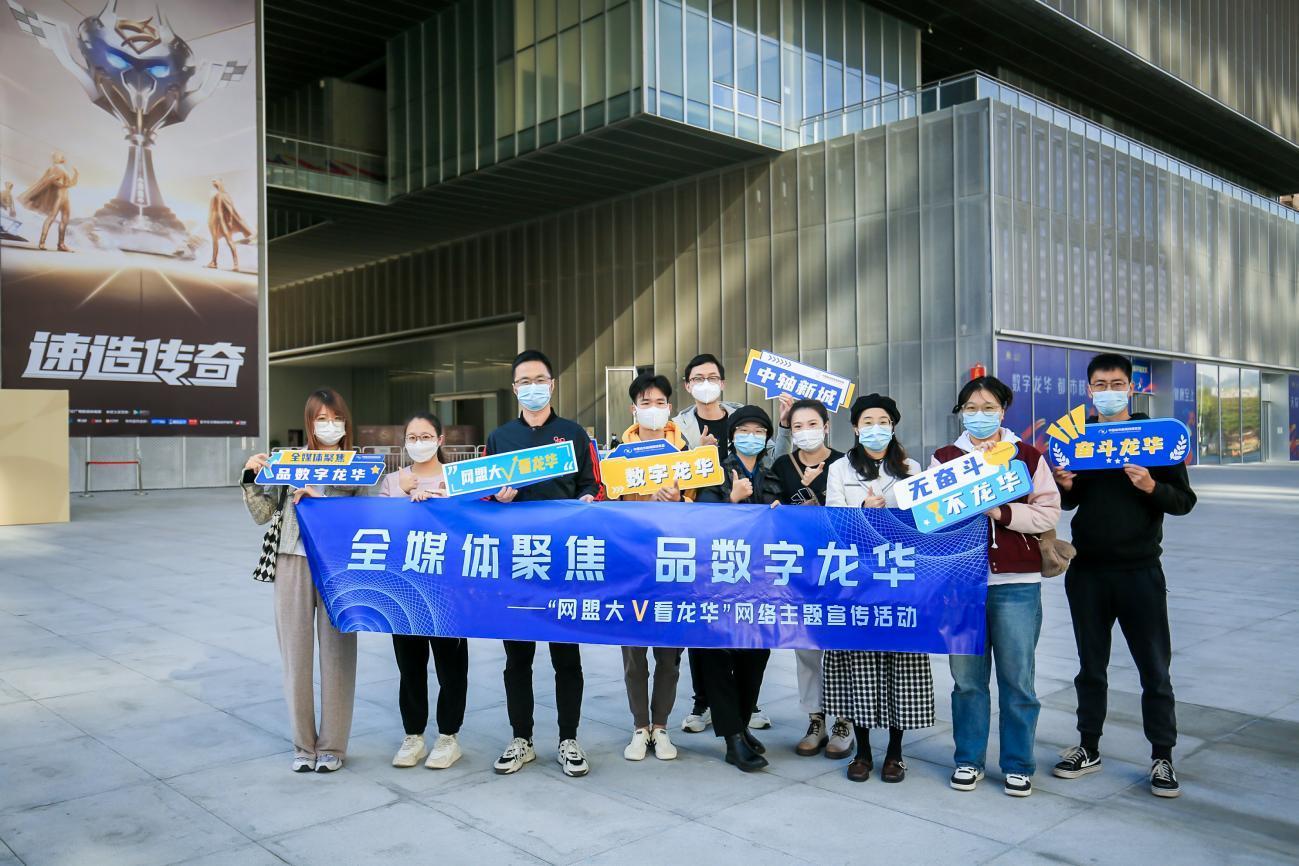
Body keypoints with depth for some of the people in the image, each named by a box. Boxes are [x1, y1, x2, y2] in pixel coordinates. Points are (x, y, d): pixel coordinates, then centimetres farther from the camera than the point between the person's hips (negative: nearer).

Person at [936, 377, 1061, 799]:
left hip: (1016, 584, -1)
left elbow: (1048, 512, -1)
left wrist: (1001, 512, -14)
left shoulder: (1028, 456, 5)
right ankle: (968, 760, 23)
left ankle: (1017, 765, 20)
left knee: (1017, 679, 4)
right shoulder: (944, 458, 9)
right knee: (966, 677, 7)